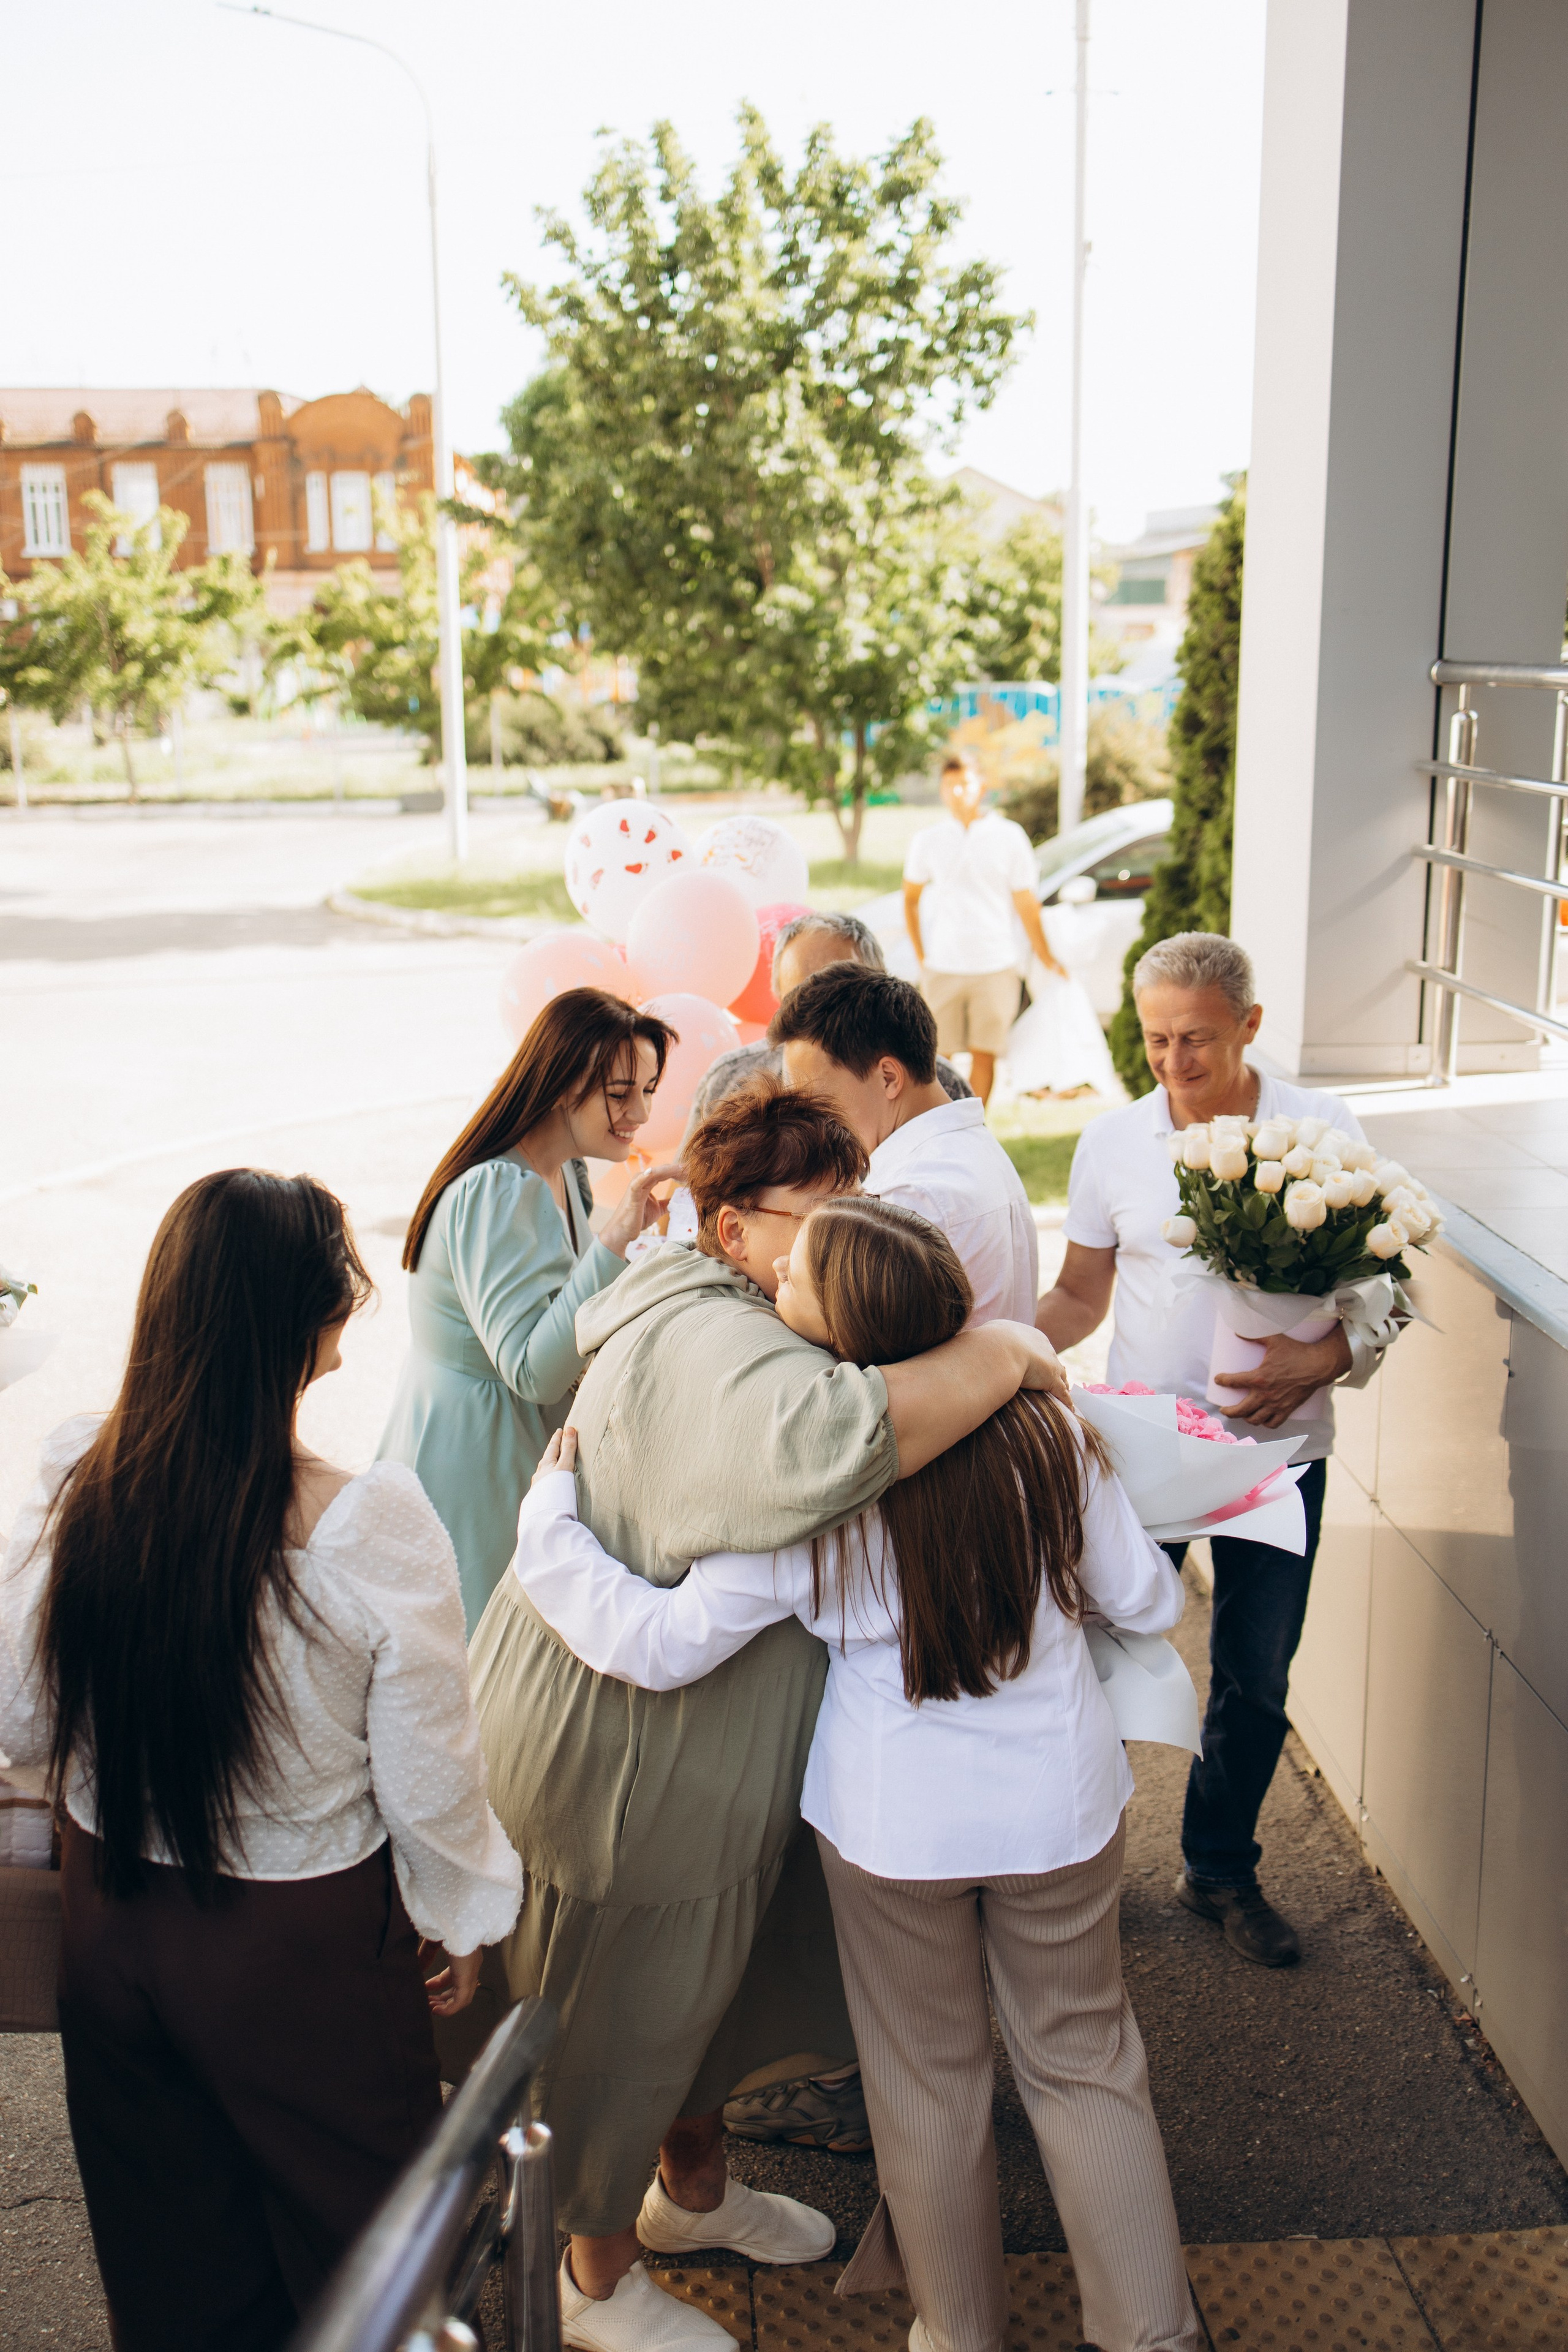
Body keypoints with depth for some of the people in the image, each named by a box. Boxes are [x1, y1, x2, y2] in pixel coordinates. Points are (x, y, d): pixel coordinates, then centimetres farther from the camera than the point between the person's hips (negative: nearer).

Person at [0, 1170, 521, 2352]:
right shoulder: (374, 1526, -28)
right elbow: (431, 1780, -16)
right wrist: (465, 1920, 3)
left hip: (111, 1923, 4)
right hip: (301, 1948, -4)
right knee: (351, 2254, 22)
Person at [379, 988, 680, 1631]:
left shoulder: (562, 1175, 6)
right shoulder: (494, 1193, -24)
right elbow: (533, 1372, -30)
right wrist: (615, 1238, -33)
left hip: (522, 1456, 9)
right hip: (467, 1471, -9)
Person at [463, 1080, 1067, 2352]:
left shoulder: (747, 1321, 6)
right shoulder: (710, 1348, -31)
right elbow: (826, 1436, -52)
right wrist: (1001, 1354, -38)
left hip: (708, 1734, 10)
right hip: (620, 1739, -10)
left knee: (711, 1974, 28)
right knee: (624, 2009, 13)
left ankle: (694, 2188, 54)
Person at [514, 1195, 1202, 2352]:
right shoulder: (1046, 1437, -13)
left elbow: (657, 1642, -20)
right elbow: (1149, 1600, -1)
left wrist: (550, 1513, -9)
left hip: (896, 1821, -2)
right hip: (1062, 1806, 2)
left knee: (928, 2082, 19)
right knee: (1085, 2063, 20)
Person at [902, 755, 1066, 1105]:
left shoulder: (1009, 836, 3)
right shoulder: (927, 841, 6)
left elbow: (1025, 904, 6)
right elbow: (910, 899, 15)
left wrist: (1047, 959, 4)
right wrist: (921, 957, 7)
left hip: (995, 967, 0)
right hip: (941, 968, 1)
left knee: (984, 1055, 1)